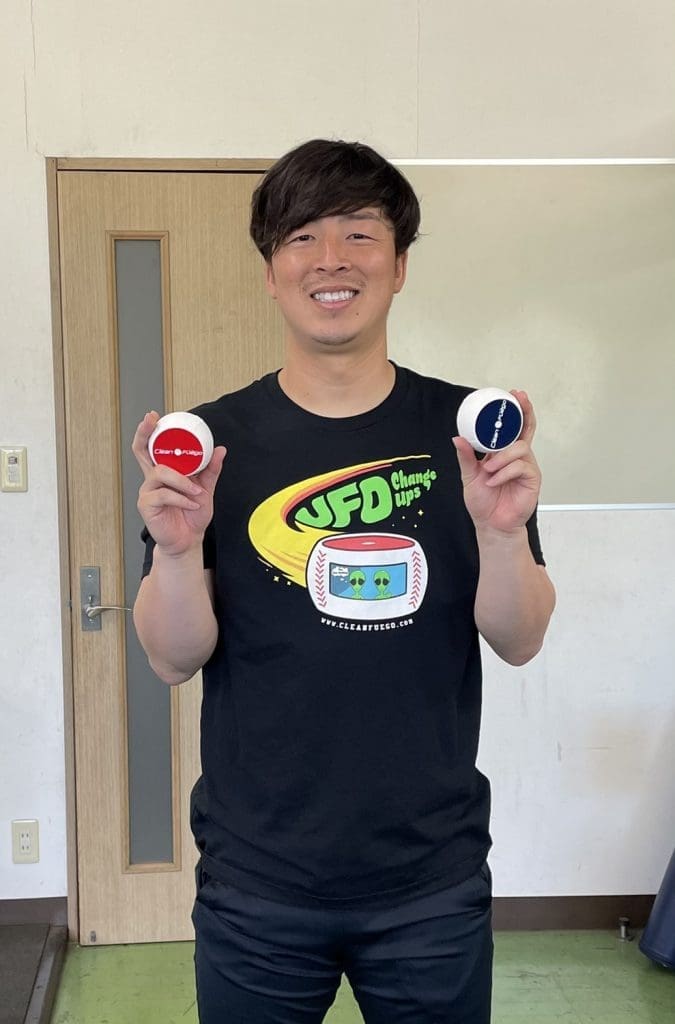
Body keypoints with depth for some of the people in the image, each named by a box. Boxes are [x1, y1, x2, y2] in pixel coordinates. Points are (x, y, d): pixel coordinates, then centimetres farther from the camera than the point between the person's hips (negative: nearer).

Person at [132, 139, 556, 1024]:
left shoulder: (468, 430, -3)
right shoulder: (213, 441, -4)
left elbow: (520, 643, -5)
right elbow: (175, 660, -6)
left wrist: (501, 531, -23)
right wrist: (176, 548, -24)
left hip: (435, 879, 1)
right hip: (257, 881, 0)